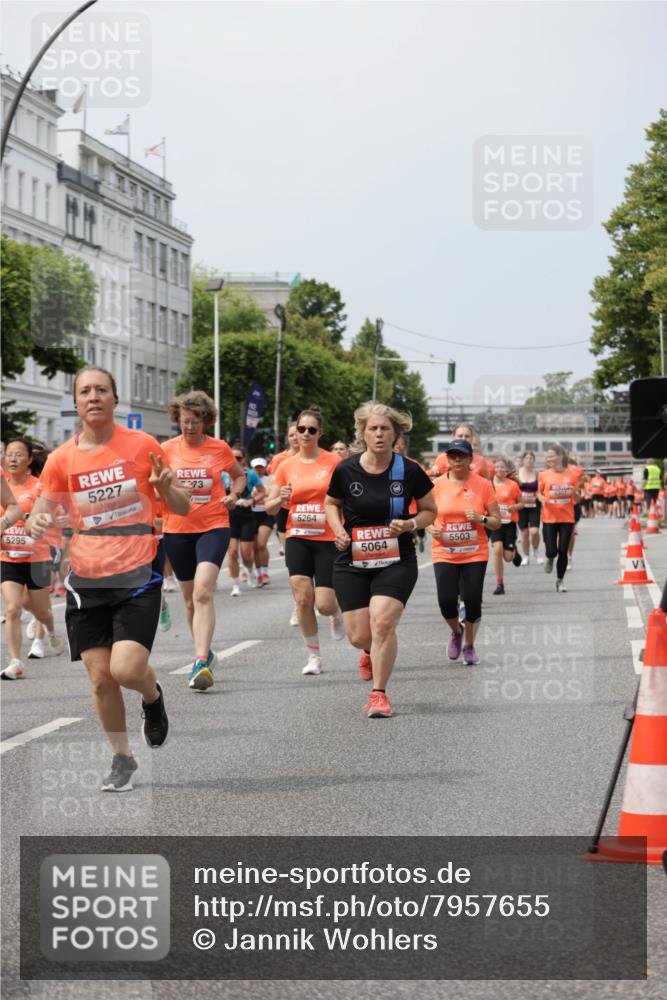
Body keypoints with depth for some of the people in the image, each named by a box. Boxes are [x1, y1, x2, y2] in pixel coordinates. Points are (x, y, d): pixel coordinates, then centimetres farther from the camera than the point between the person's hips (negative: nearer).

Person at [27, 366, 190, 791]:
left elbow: (182, 508, 3)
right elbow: (40, 514, 6)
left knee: (126, 669, -16)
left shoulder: (142, 445, -4)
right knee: (100, 678, 1)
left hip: (138, 576, -2)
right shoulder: (62, 458, 1)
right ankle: (122, 758, 22)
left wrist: (167, 487, -20)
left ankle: (153, 696, 20)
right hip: (87, 579, 3)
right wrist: (37, 522, -18)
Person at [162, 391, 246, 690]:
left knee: (203, 592, -20)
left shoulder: (219, 448, 1)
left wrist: (234, 495, -2)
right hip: (177, 529, 3)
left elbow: (240, 475, 18)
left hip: (213, 526, -3)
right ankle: (206, 653, 32)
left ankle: (201, 662, -26)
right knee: (190, 598, 12)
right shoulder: (167, 449, 2)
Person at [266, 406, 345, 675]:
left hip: (327, 539, -2)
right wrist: (281, 499, -14)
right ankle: (314, 656, 8)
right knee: (303, 598, -8)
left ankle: (337, 611, 32)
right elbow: (269, 507, 8)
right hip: (297, 539, 2)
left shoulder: (333, 462, -3)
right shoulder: (286, 466, 4)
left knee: (324, 605, -7)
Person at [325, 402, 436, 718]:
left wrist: (410, 524, -13)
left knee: (382, 623, -19)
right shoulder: (346, 470, -5)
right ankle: (370, 652, 41)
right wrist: (338, 529, -4)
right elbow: (331, 503, 15)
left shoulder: (410, 471, -6)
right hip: (352, 562, 2)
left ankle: (379, 694, -4)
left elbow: (429, 511, 7)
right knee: (359, 636, 2)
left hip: (397, 562, -1)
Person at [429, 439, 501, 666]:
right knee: (446, 601, -11)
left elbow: (497, 522, 2)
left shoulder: (483, 485, -2)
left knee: (472, 602, -2)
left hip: (475, 554, 0)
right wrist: (432, 529, -8)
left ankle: (469, 645, 23)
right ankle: (456, 632, 23)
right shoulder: (437, 485, 1)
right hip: (444, 554, 0)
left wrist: (480, 519, -18)